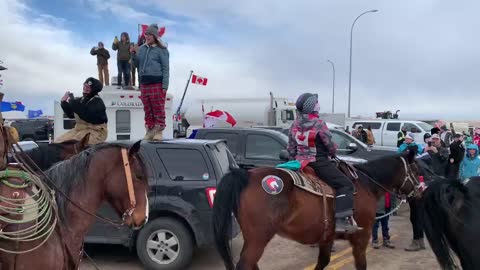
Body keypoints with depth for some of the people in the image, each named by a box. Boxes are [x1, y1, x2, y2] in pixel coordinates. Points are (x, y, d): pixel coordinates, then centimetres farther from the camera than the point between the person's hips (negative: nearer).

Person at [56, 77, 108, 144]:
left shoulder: (97, 102, -13)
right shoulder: (81, 100, 11)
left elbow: (87, 116, -26)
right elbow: (71, 114, 19)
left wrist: (73, 102, -22)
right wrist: (64, 102, 4)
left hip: (96, 131, -8)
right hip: (79, 129, 8)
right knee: (59, 142, 0)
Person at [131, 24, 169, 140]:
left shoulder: (161, 50, -1)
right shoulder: (142, 48, 16)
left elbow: (166, 68, -5)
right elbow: (137, 64, 22)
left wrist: (165, 86, -12)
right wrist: (134, 54, 2)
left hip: (157, 84, -6)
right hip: (144, 83, 6)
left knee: (158, 109, -4)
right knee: (147, 109, 8)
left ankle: (159, 132, 2)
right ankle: (149, 130, 15)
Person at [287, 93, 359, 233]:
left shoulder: (295, 125, 5)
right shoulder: (319, 124, -14)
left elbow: (291, 148, 10)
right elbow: (330, 145, -6)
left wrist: (293, 161, 23)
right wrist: (333, 153, 14)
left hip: (301, 162, 8)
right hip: (319, 163, -7)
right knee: (345, 185, -6)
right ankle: (340, 220, -16)